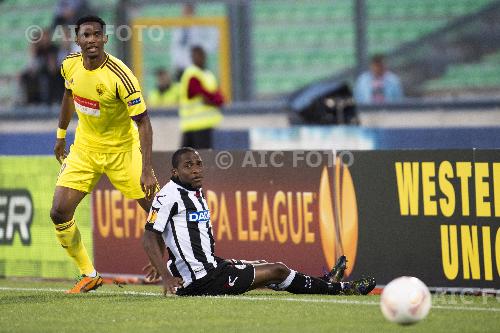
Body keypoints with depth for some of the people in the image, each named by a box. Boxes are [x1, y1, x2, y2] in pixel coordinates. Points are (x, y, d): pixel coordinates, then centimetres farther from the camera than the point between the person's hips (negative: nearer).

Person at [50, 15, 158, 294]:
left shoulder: (120, 76, -26)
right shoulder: (71, 66, -8)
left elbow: (143, 123, -23)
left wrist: (147, 171, -29)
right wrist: (61, 135, 21)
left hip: (122, 149, -5)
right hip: (85, 147, 5)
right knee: (59, 213, -6)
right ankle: (89, 276, 9)